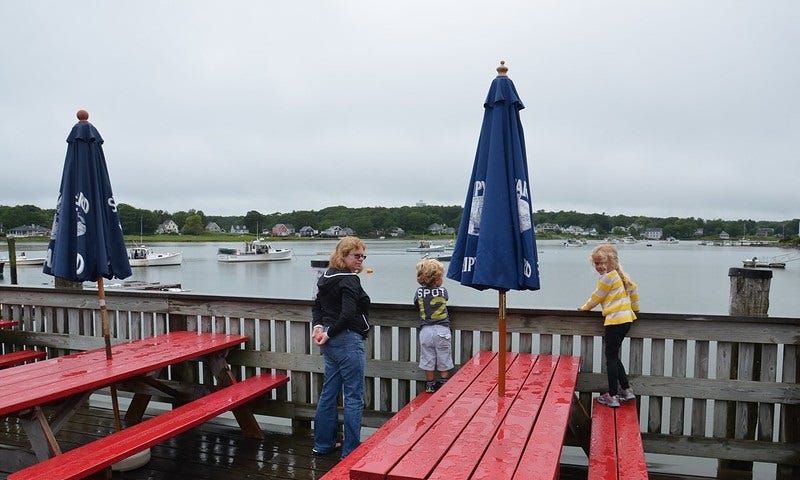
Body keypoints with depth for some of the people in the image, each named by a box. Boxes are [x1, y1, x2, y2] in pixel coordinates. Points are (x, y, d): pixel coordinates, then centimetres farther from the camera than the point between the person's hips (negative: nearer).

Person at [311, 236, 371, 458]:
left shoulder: (327, 278, 12)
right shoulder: (349, 280, -16)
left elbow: (317, 305, 18)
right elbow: (348, 314, -27)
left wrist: (318, 326, 3)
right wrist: (329, 333, -16)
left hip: (332, 342, 9)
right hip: (348, 341, -9)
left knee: (329, 392, 17)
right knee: (354, 397, 0)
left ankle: (323, 443, 28)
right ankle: (351, 452, 6)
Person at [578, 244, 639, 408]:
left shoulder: (607, 277, -12)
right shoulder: (619, 274, 14)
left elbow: (596, 297, -4)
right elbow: (634, 288, 21)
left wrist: (584, 308, 12)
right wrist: (634, 307, 31)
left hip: (615, 321, -9)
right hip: (626, 319, 9)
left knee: (611, 357, -2)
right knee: (614, 356, 17)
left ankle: (612, 396, 2)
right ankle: (626, 390, 20)